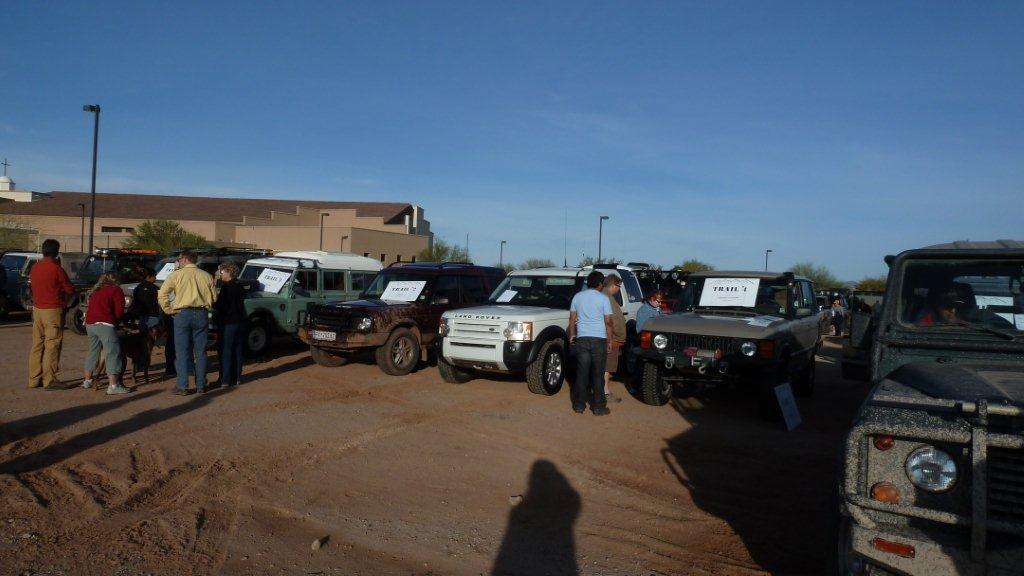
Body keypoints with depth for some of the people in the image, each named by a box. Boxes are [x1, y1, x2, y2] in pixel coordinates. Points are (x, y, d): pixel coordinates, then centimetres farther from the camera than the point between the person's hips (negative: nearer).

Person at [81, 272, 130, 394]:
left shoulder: (95, 291, 25)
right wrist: (116, 322, 14)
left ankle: (87, 381, 33)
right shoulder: (116, 290, 5)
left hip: (89, 323, 8)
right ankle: (113, 385, -12)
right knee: (113, 353, -7)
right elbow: (119, 310, -2)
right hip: (104, 324, -8)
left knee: (93, 352, 22)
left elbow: (92, 308, 24)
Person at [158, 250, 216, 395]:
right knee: (200, 351, 9)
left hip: (182, 314, -3)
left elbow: (162, 294, -7)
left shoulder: (177, 274, 0)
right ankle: (201, 385, 13)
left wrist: (169, 310, 2)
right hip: (201, 314, 3)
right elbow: (213, 298, 7)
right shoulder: (206, 276, 8)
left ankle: (182, 387, 1)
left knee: (182, 352, 2)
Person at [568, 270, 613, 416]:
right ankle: (598, 407, 7)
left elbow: (572, 319, 10)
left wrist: (572, 335, 22)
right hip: (599, 339, -3)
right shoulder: (603, 298, -5)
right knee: (598, 374, 3)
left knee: (582, 372, 8)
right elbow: (608, 322, -6)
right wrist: (610, 340, 2)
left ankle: (579, 405, 11)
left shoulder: (577, 296, 6)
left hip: (582, 338, 3)